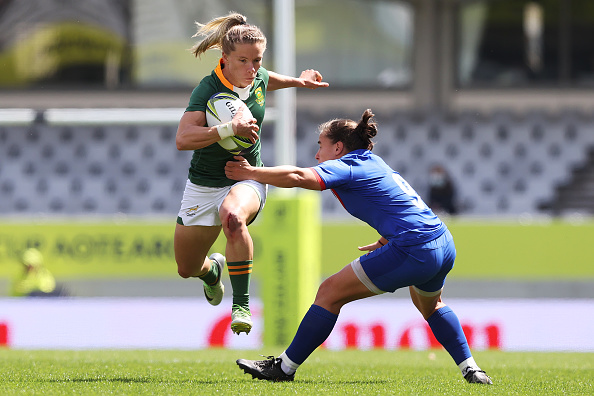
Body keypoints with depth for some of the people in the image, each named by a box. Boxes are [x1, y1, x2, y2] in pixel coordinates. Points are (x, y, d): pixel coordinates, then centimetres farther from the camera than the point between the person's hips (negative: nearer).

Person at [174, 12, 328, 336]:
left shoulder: (259, 79, -6)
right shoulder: (208, 89, -22)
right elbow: (182, 139, -34)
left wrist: (298, 81, 23)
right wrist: (229, 129, -43)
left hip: (246, 179, 1)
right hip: (204, 185, -1)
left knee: (232, 216, -38)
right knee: (187, 269, 10)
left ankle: (241, 305, -33)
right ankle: (213, 269, 51)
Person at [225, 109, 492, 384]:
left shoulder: (347, 167, -5)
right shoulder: (375, 164, 23)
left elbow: (297, 177, -19)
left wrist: (250, 173, -11)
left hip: (414, 253, -9)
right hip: (444, 245, 9)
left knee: (330, 292, -1)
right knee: (430, 304, 39)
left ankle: (284, 367, 2)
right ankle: (471, 370, 35)